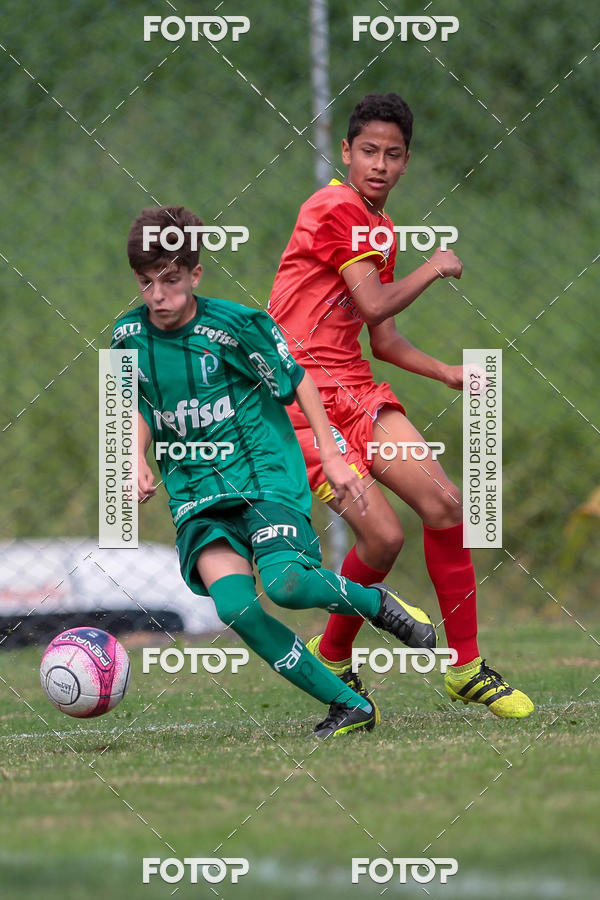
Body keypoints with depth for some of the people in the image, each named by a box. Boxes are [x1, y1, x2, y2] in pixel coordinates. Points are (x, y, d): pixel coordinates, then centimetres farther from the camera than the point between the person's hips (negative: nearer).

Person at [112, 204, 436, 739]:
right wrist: (139, 461, 0)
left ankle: (376, 603, 3)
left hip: (266, 475, -3)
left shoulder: (233, 325, -9)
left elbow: (295, 380, 2)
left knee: (284, 582, -31)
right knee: (234, 605, -23)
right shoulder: (130, 336, 3)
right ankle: (349, 705, -13)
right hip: (196, 493, 4)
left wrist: (331, 455, 1)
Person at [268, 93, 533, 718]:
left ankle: (466, 667, 4)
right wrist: (433, 269, -3)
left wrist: (449, 375, 13)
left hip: (353, 386, 8)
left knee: (443, 503, -6)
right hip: (302, 394, -8)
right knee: (383, 535, -16)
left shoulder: (382, 230, 19)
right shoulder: (337, 208, -10)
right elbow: (374, 305, -18)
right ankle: (332, 657, 9)